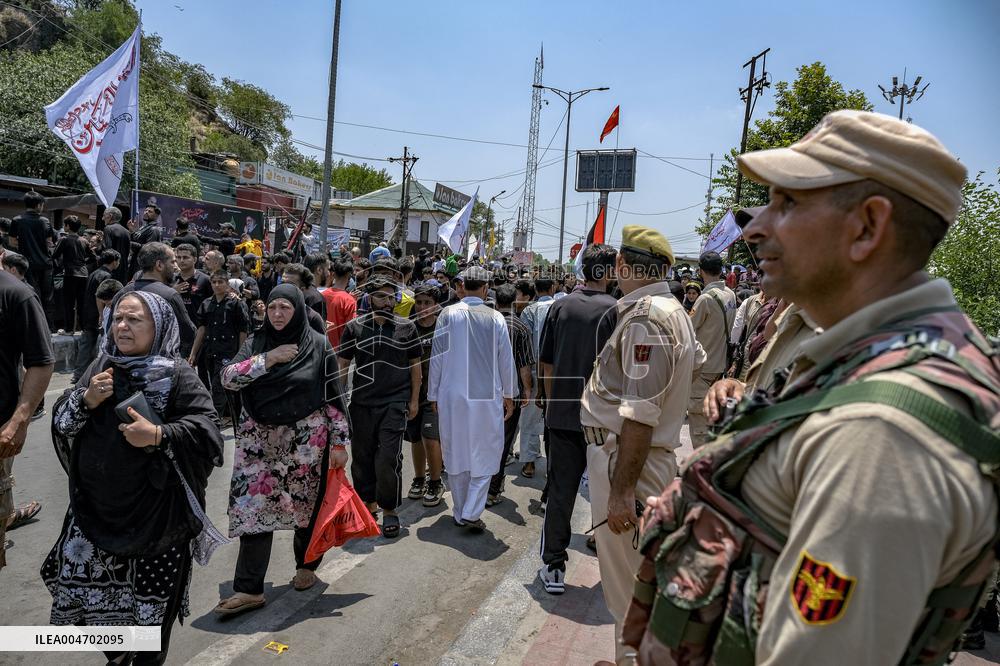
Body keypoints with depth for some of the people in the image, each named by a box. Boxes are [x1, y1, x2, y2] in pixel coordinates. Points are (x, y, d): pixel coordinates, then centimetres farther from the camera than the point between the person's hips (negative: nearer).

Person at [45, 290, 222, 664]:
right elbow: (60, 424, 7)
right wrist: (86, 400, -12)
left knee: (150, 602, 6)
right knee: (91, 590, 17)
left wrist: (157, 436, -28)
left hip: (154, 512, -5)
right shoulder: (100, 368, 5)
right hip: (95, 506, 5)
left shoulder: (177, 375, -11)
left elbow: (208, 430, -17)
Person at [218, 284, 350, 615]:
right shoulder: (257, 342, 5)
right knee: (253, 507, -2)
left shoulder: (318, 345, -3)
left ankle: (306, 565, 34)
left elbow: (334, 395, -3)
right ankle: (249, 589, 6)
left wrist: (340, 441, -6)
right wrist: (267, 359, -15)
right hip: (260, 439, 2)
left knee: (307, 504, 10)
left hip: (307, 440, -2)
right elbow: (228, 378, -6)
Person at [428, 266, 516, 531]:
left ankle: (460, 513, 23)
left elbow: (436, 358, 0)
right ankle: (472, 513, 4)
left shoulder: (448, 315, -4)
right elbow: (506, 360, 1)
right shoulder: (495, 318, -6)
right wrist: (509, 394, 14)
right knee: (485, 455, 10)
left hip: (451, 396, 2)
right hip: (487, 397, -1)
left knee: (456, 454, 13)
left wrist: (434, 395, 11)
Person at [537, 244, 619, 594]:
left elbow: (546, 364, 6)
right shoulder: (615, 310, -9)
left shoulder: (560, 306, 2)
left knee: (559, 489, 9)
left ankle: (553, 566, 13)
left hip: (561, 413, 3)